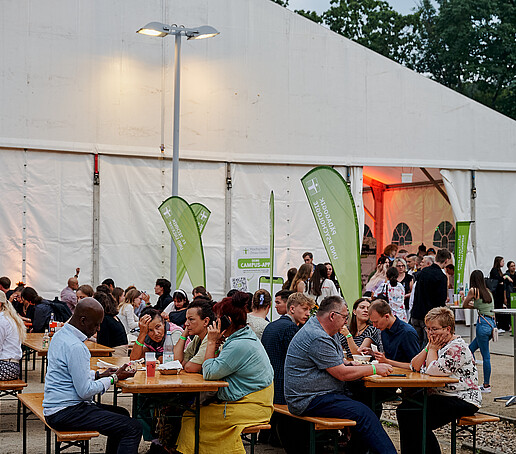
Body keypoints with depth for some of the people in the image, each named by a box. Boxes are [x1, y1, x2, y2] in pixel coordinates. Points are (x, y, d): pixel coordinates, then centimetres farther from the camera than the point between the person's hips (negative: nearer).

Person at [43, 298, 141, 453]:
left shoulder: (61, 335, 10)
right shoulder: (75, 347, -22)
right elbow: (85, 391, -21)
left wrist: (99, 375, 12)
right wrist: (114, 378, -9)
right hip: (65, 413, -11)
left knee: (121, 414, 25)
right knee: (133, 428, -17)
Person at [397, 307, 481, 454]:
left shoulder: (457, 347, -15)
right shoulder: (437, 344, 14)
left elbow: (433, 370, -24)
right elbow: (415, 367, 8)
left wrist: (433, 349, -10)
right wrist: (428, 347, -1)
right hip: (437, 395, 10)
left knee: (416, 418, -22)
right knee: (404, 410, -5)